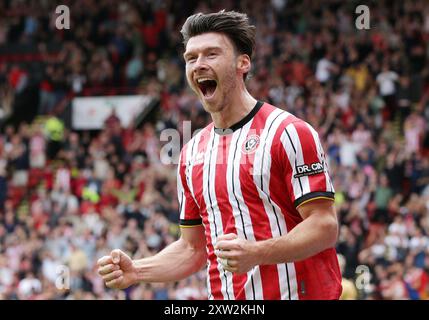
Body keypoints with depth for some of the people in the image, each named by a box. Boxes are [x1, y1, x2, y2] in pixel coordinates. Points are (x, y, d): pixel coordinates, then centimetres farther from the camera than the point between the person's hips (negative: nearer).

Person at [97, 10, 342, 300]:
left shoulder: (289, 133, -8)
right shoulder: (191, 153, 12)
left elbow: (325, 226, -13)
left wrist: (257, 253, -26)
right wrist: (134, 272, 2)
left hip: (297, 292, -5)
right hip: (225, 298, 5)